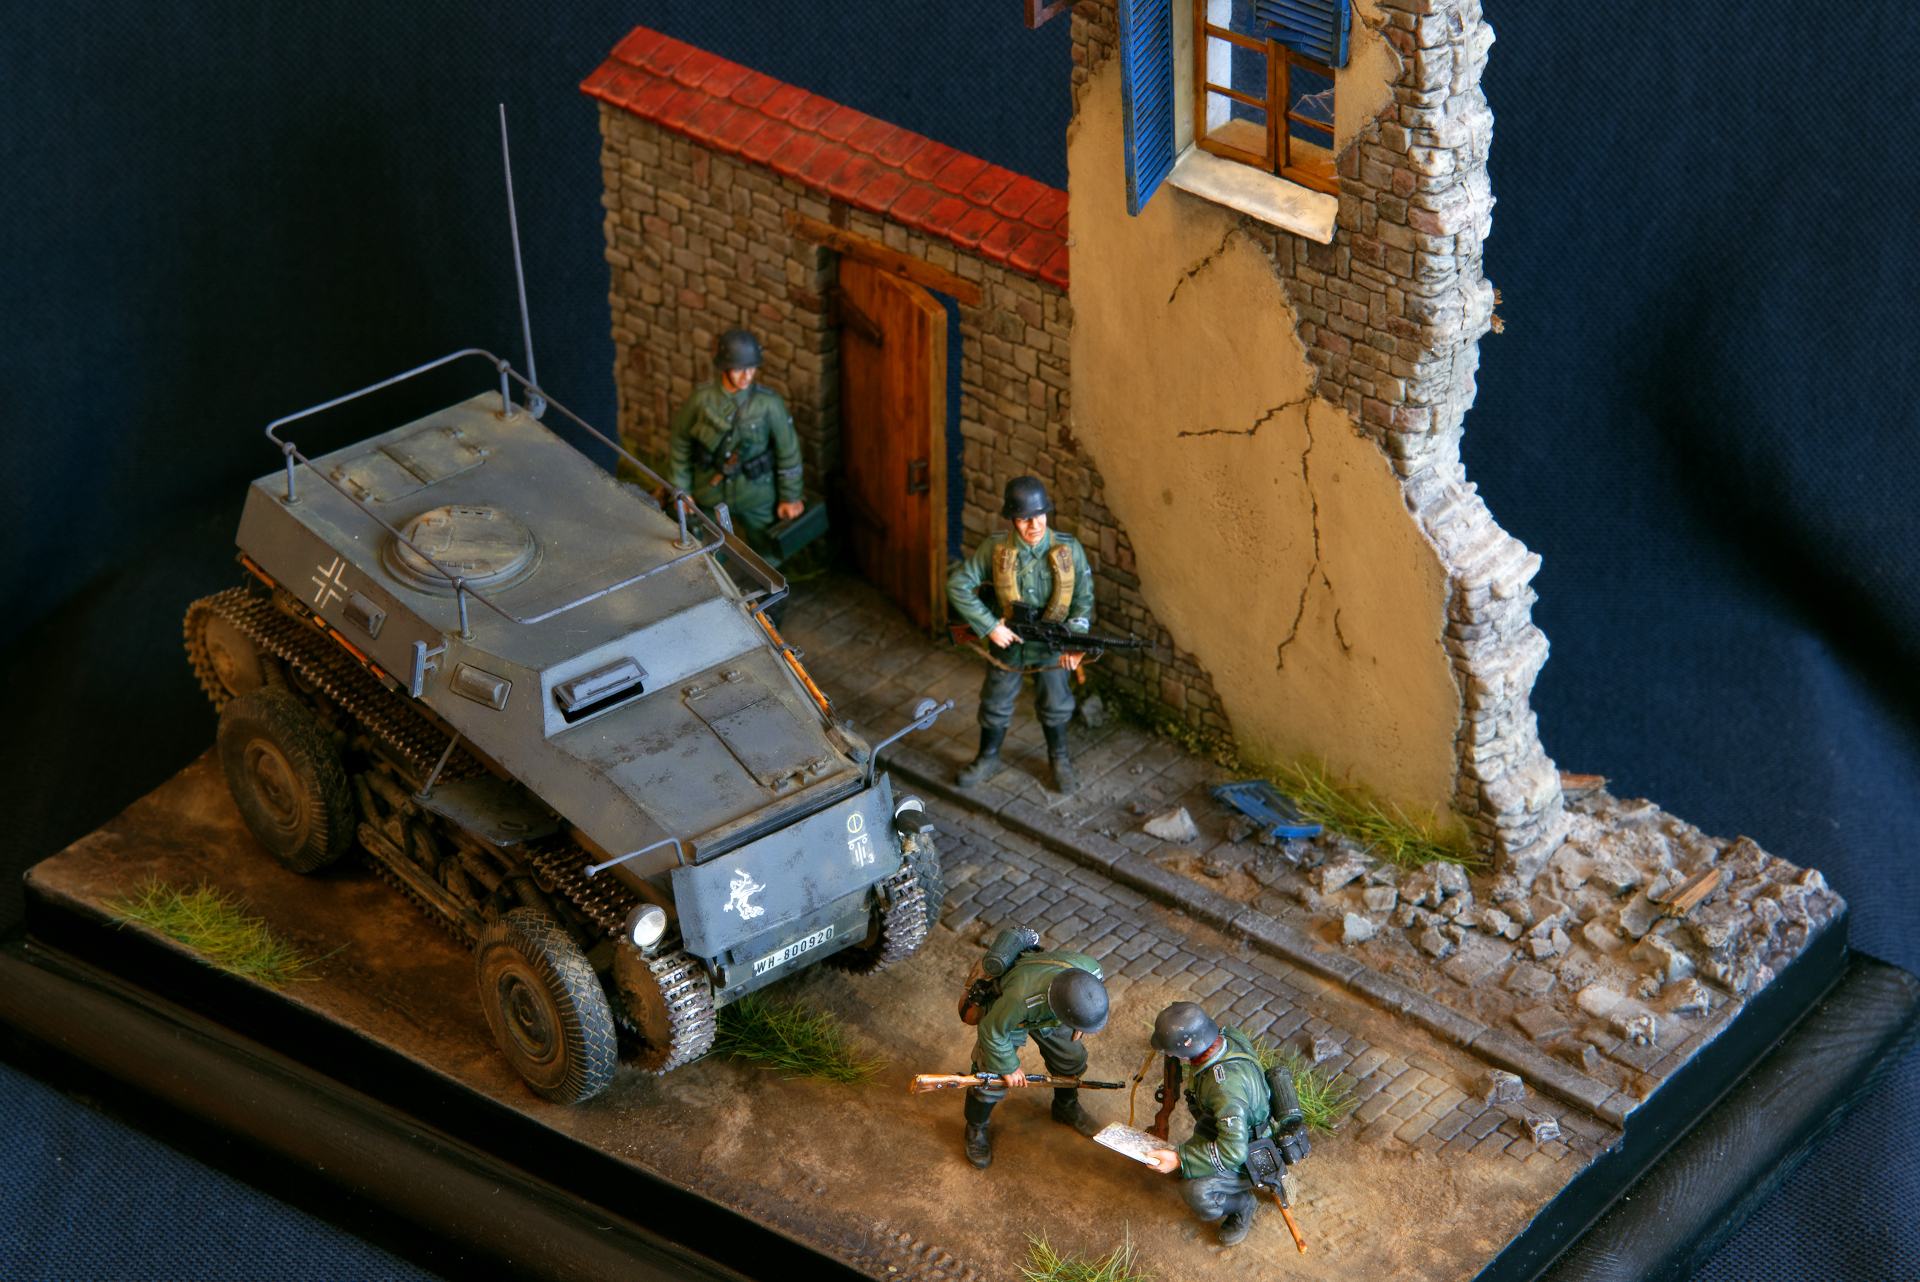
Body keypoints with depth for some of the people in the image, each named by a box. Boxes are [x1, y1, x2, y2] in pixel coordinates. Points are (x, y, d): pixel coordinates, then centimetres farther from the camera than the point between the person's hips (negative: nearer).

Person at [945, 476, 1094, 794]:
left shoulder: (1069, 550, -19)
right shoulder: (995, 549, -22)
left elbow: (1083, 599, -8)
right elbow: (958, 586, -16)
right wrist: (990, 626, -20)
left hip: (1052, 647, 0)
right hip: (1006, 641, 0)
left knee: (1055, 707, 19)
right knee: (996, 706, 20)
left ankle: (1060, 760, 45)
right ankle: (988, 758, 44)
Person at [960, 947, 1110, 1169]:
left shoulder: (1091, 970, -36)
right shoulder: (1022, 998, -50)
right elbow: (992, 1030, -29)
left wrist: (1077, 1026, 6)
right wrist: (1009, 1068, -16)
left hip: (1047, 1013, 5)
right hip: (1003, 1012, -5)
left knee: (1071, 1059, 15)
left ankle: (1067, 1108, 46)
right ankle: (976, 1129, 26)